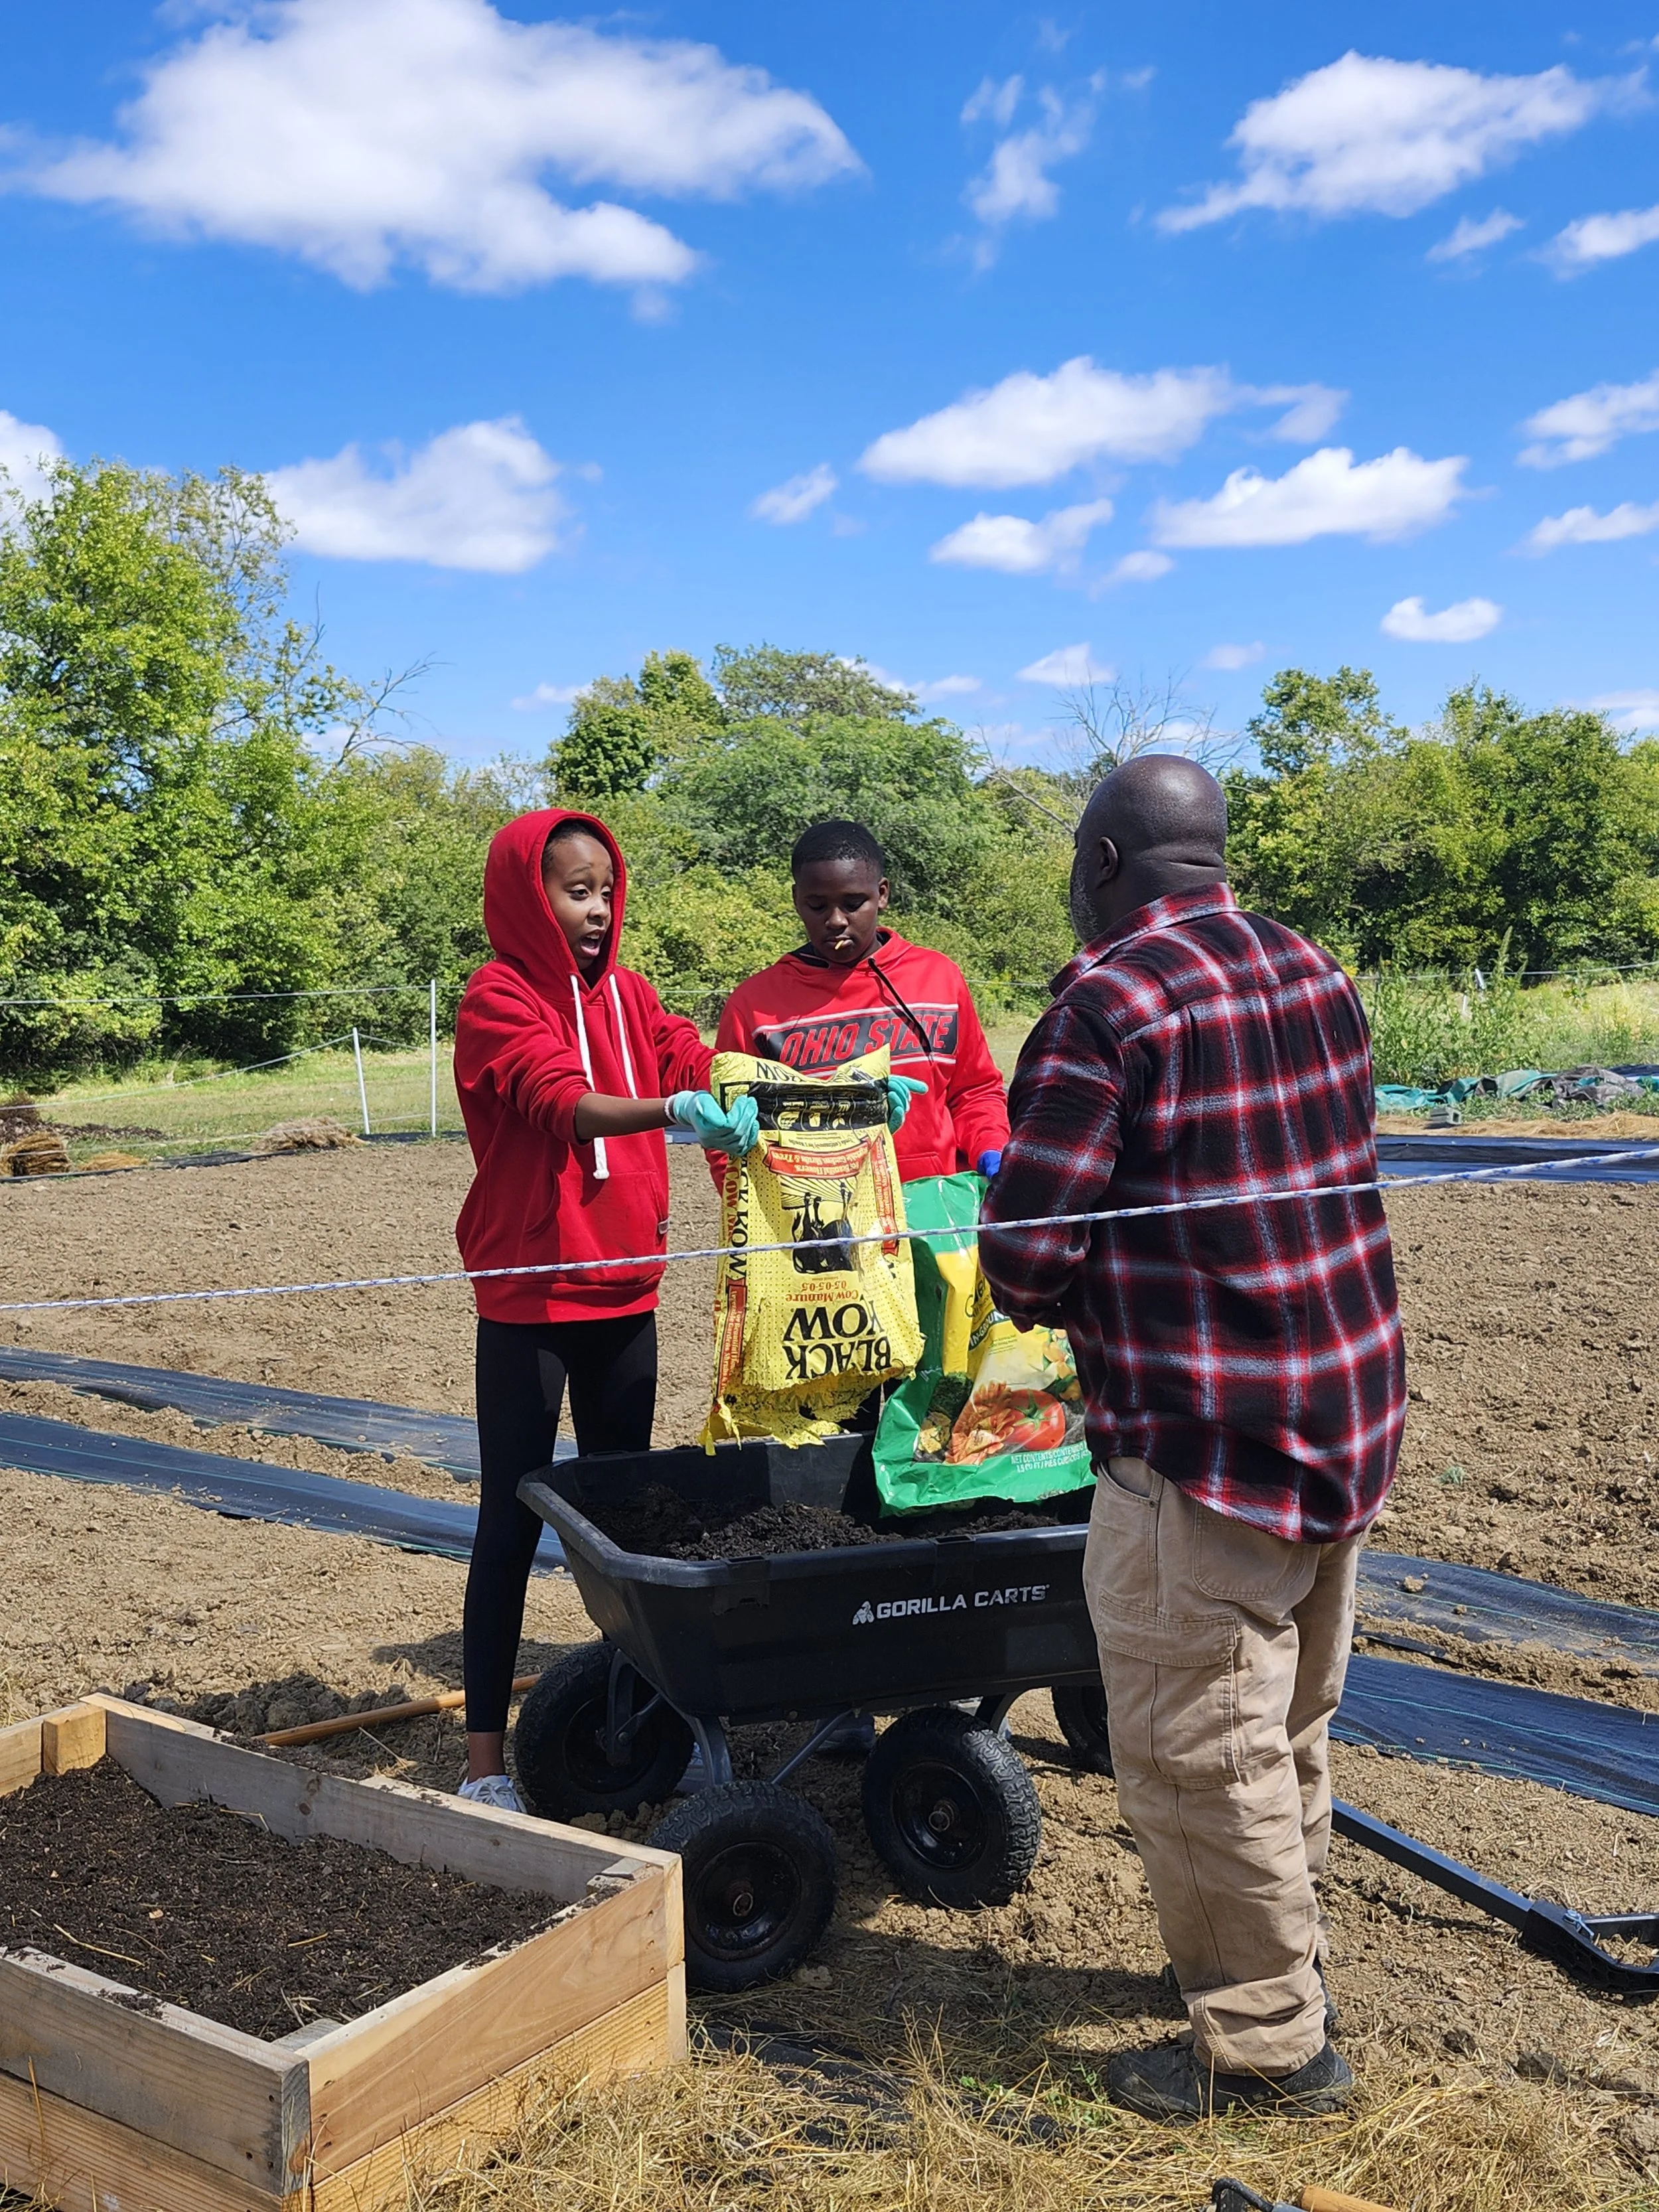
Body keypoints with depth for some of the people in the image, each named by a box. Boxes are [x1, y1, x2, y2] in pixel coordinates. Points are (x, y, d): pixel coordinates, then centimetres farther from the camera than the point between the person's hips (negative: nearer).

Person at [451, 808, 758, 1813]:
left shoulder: (627, 992, 10)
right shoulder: (497, 999, -10)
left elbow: (700, 1068, -2)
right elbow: (563, 1103, -26)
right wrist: (673, 1111, -45)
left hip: (625, 1291, 6)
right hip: (529, 1298, -6)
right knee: (514, 1519, 1)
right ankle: (486, 1755, 10)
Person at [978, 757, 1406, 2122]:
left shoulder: (1110, 1003, -17)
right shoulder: (1317, 976, 7)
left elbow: (1026, 1251, -18)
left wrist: (1055, 1299, 6)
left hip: (1200, 1445, -9)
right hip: (1346, 1408, 9)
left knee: (1199, 1751, 7)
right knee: (1288, 1728, 22)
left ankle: (1268, 2042, 21)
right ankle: (1278, 1961, 39)